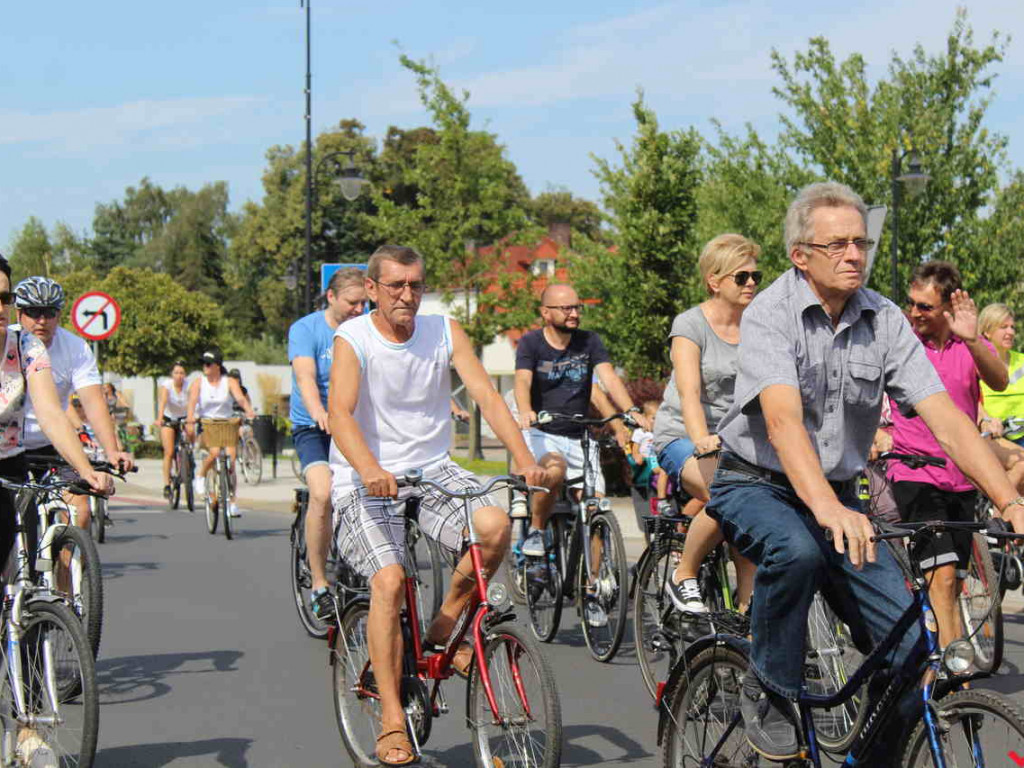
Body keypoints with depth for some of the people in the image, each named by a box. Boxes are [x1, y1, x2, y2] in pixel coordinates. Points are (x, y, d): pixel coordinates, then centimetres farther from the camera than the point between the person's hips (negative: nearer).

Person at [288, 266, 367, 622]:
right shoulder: (305, 329, -6)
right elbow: (305, 377, -21)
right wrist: (319, 414, -42)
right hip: (313, 429, -3)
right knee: (323, 492, -26)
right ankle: (318, 585, -15)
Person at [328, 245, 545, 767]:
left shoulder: (444, 331, 1)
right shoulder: (353, 339, -9)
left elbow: (487, 395, -8)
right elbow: (340, 414, -22)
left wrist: (524, 458, -23)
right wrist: (370, 469, -42)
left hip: (432, 469, 3)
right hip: (368, 483, -3)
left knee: (494, 525, -24)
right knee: (389, 580, -24)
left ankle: (444, 631, 0)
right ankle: (392, 719, -13)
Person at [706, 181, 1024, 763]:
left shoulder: (885, 321, -4)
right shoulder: (771, 314, -17)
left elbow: (945, 418, -11)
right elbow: (784, 419, -33)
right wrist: (828, 509, -50)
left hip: (840, 496, 4)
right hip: (757, 485, -4)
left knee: (909, 648, -11)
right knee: (797, 550, -38)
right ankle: (769, 691, -13)